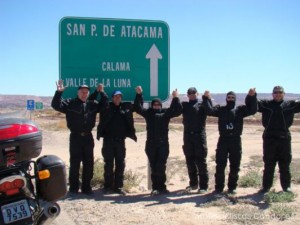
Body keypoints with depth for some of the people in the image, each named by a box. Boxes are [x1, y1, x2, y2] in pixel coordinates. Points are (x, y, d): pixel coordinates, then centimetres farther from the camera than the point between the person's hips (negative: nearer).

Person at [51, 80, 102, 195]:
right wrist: (59, 92, -23)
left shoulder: (92, 104, 10)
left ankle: (86, 187, 19)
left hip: (88, 137, 4)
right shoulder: (70, 103, 0)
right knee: (74, 163, 1)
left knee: (89, 163, 8)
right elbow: (56, 105, -11)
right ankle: (73, 187, 10)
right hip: (75, 137, -4)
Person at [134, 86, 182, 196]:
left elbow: (177, 111, 4)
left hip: (163, 144, -1)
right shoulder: (148, 113, 11)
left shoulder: (166, 112, 10)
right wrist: (139, 94, -4)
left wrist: (175, 98, -5)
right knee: (153, 167, 4)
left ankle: (161, 187, 7)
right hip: (151, 144, 1)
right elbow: (137, 108, 4)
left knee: (161, 167, -1)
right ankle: (156, 187, 9)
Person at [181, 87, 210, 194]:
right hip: (188, 136, 3)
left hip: (199, 135, -3)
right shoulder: (184, 105, 12)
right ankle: (193, 183, 21)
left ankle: (203, 185, 3)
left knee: (201, 161, -2)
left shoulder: (202, 105, 4)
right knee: (190, 161, 9)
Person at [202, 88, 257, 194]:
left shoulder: (240, 109, 7)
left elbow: (253, 110, -6)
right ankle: (219, 187, 12)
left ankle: (232, 187, 19)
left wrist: (252, 97, -18)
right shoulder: (221, 109, 8)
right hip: (223, 140, 0)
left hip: (236, 140, 0)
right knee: (220, 165, 3)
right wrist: (206, 98, -17)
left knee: (235, 166, 7)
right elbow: (210, 110, -7)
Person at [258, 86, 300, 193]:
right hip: (269, 138, -1)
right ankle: (266, 186, 16)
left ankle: (286, 186, 23)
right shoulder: (265, 104, 4)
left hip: (284, 138, 1)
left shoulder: (290, 104, 6)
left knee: (285, 164, 11)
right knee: (268, 164, 8)